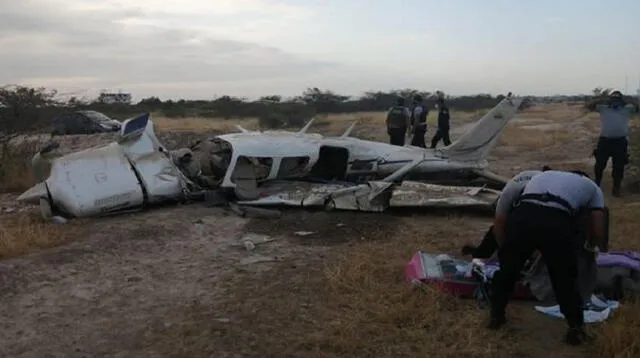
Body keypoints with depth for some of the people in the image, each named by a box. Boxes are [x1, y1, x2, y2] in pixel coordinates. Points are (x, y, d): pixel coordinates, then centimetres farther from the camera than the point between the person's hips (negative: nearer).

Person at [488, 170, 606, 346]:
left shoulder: (541, 175, 40)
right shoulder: (592, 187, 33)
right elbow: (598, 233, 26)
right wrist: (588, 246, 49)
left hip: (521, 217, 2)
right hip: (556, 222, -2)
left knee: (507, 269, 23)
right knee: (565, 279, 20)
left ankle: (496, 316, 35)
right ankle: (576, 328, 26)